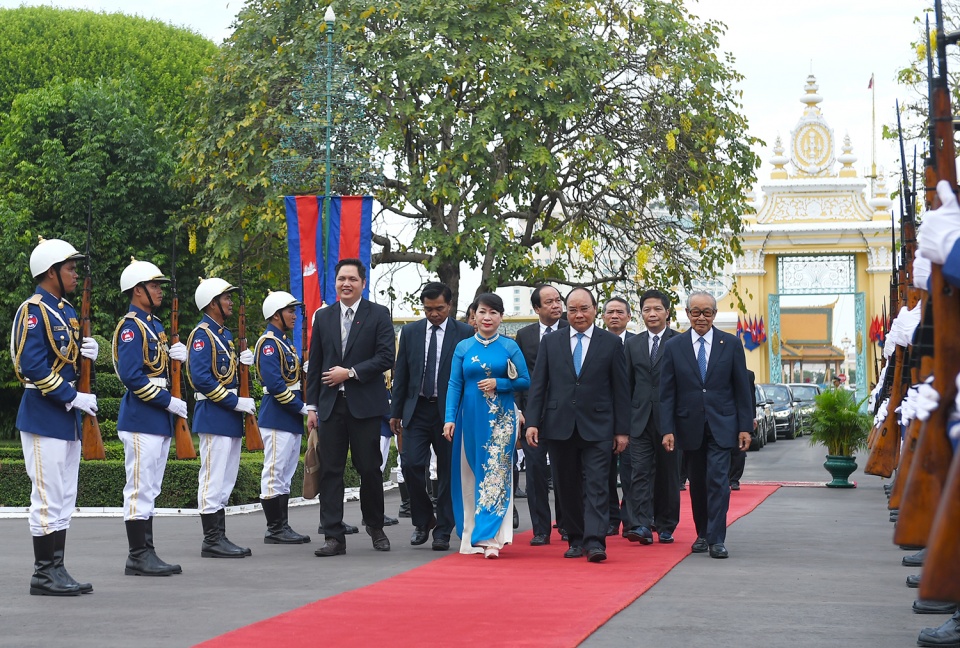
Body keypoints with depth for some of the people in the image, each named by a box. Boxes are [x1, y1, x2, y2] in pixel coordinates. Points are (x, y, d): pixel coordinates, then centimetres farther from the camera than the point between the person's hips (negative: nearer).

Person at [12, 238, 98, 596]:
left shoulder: (67, 312, 14)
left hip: (67, 418, 9)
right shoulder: (33, 311, -13)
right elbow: (33, 367, -21)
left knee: (64, 498, 11)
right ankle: (43, 575, 2)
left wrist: (87, 351, 0)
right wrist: (73, 398, -19)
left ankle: (57, 570, 17)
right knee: (48, 498, -5)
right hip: (44, 417, -9)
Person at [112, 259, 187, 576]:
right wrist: (169, 401, -18)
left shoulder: (155, 325, 17)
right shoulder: (130, 327, -12)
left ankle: (145, 554, 15)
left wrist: (177, 355, 0)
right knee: (140, 487, -6)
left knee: (150, 489, 11)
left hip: (159, 419, 10)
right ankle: (138, 556, -3)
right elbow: (131, 376, -20)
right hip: (141, 417, -10)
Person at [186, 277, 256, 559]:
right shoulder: (202, 335, -12)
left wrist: (244, 362, 2)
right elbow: (201, 378, -21)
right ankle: (212, 541, -4)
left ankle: (219, 538, 16)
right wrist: (236, 402, -20)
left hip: (230, 418, 10)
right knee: (213, 479, -7)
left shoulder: (225, 335, 17)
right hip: (214, 416, -10)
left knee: (224, 482, 11)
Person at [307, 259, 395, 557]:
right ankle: (334, 537, 2)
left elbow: (386, 357, -7)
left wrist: (350, 372, -13)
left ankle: (375, 527, 24)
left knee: (369, 469, 2)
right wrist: (312, 406, 8)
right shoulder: (323, 317, 11)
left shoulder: (378, 315, 1)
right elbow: (315, 364, 12)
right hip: (330, 405, 3)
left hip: (365, 404, -3)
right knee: (330, 470, 0)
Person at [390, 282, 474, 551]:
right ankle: (423, 520, 13)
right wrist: (396, 412, 7)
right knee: (411, 464, -9)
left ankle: (442, 532, 12)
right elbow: (401, 374, 10)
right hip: (417, 409, 2)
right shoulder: (410, 332, 8)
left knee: (448, 472, 2)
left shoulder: (465, 334, -1)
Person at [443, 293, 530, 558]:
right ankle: (471, 536, 15)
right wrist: (449, 418, -4)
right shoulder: (463, 348, 7)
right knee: (470, 476, 6)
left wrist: (498, 384, -12)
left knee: (495, 474, -8)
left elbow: (525, 381, 3)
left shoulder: (510, 347, 3)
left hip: (501, 419, -2)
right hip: (470, 418, 2)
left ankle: (491, 537, -11)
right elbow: (454, 385, 5)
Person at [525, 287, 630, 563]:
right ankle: (576, 540, 17)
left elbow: (620, 389, 3)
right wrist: (532, 422, -4)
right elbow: (538, 385, 6)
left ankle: (595, 542, -14)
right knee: (568, 487, 8)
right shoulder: (550, 343, 9)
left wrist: (622, 429, 0)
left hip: (597, 427, -2)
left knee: (596, 485, -9)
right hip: (560, 426, 2)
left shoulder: (611, 343, 4)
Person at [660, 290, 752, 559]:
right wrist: (667, 429, -7)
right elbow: (667, 393, 1)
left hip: (721, 426, -2)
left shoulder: (731, 344, 2)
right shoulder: (674, 346, 3)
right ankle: (702, 534, 23)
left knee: (718, 481, -10)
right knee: (697, 483, 10)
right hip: (689, 425, 2)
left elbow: (742, 389, 3)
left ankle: (716, 539, -8)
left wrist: (745, 427, -2)